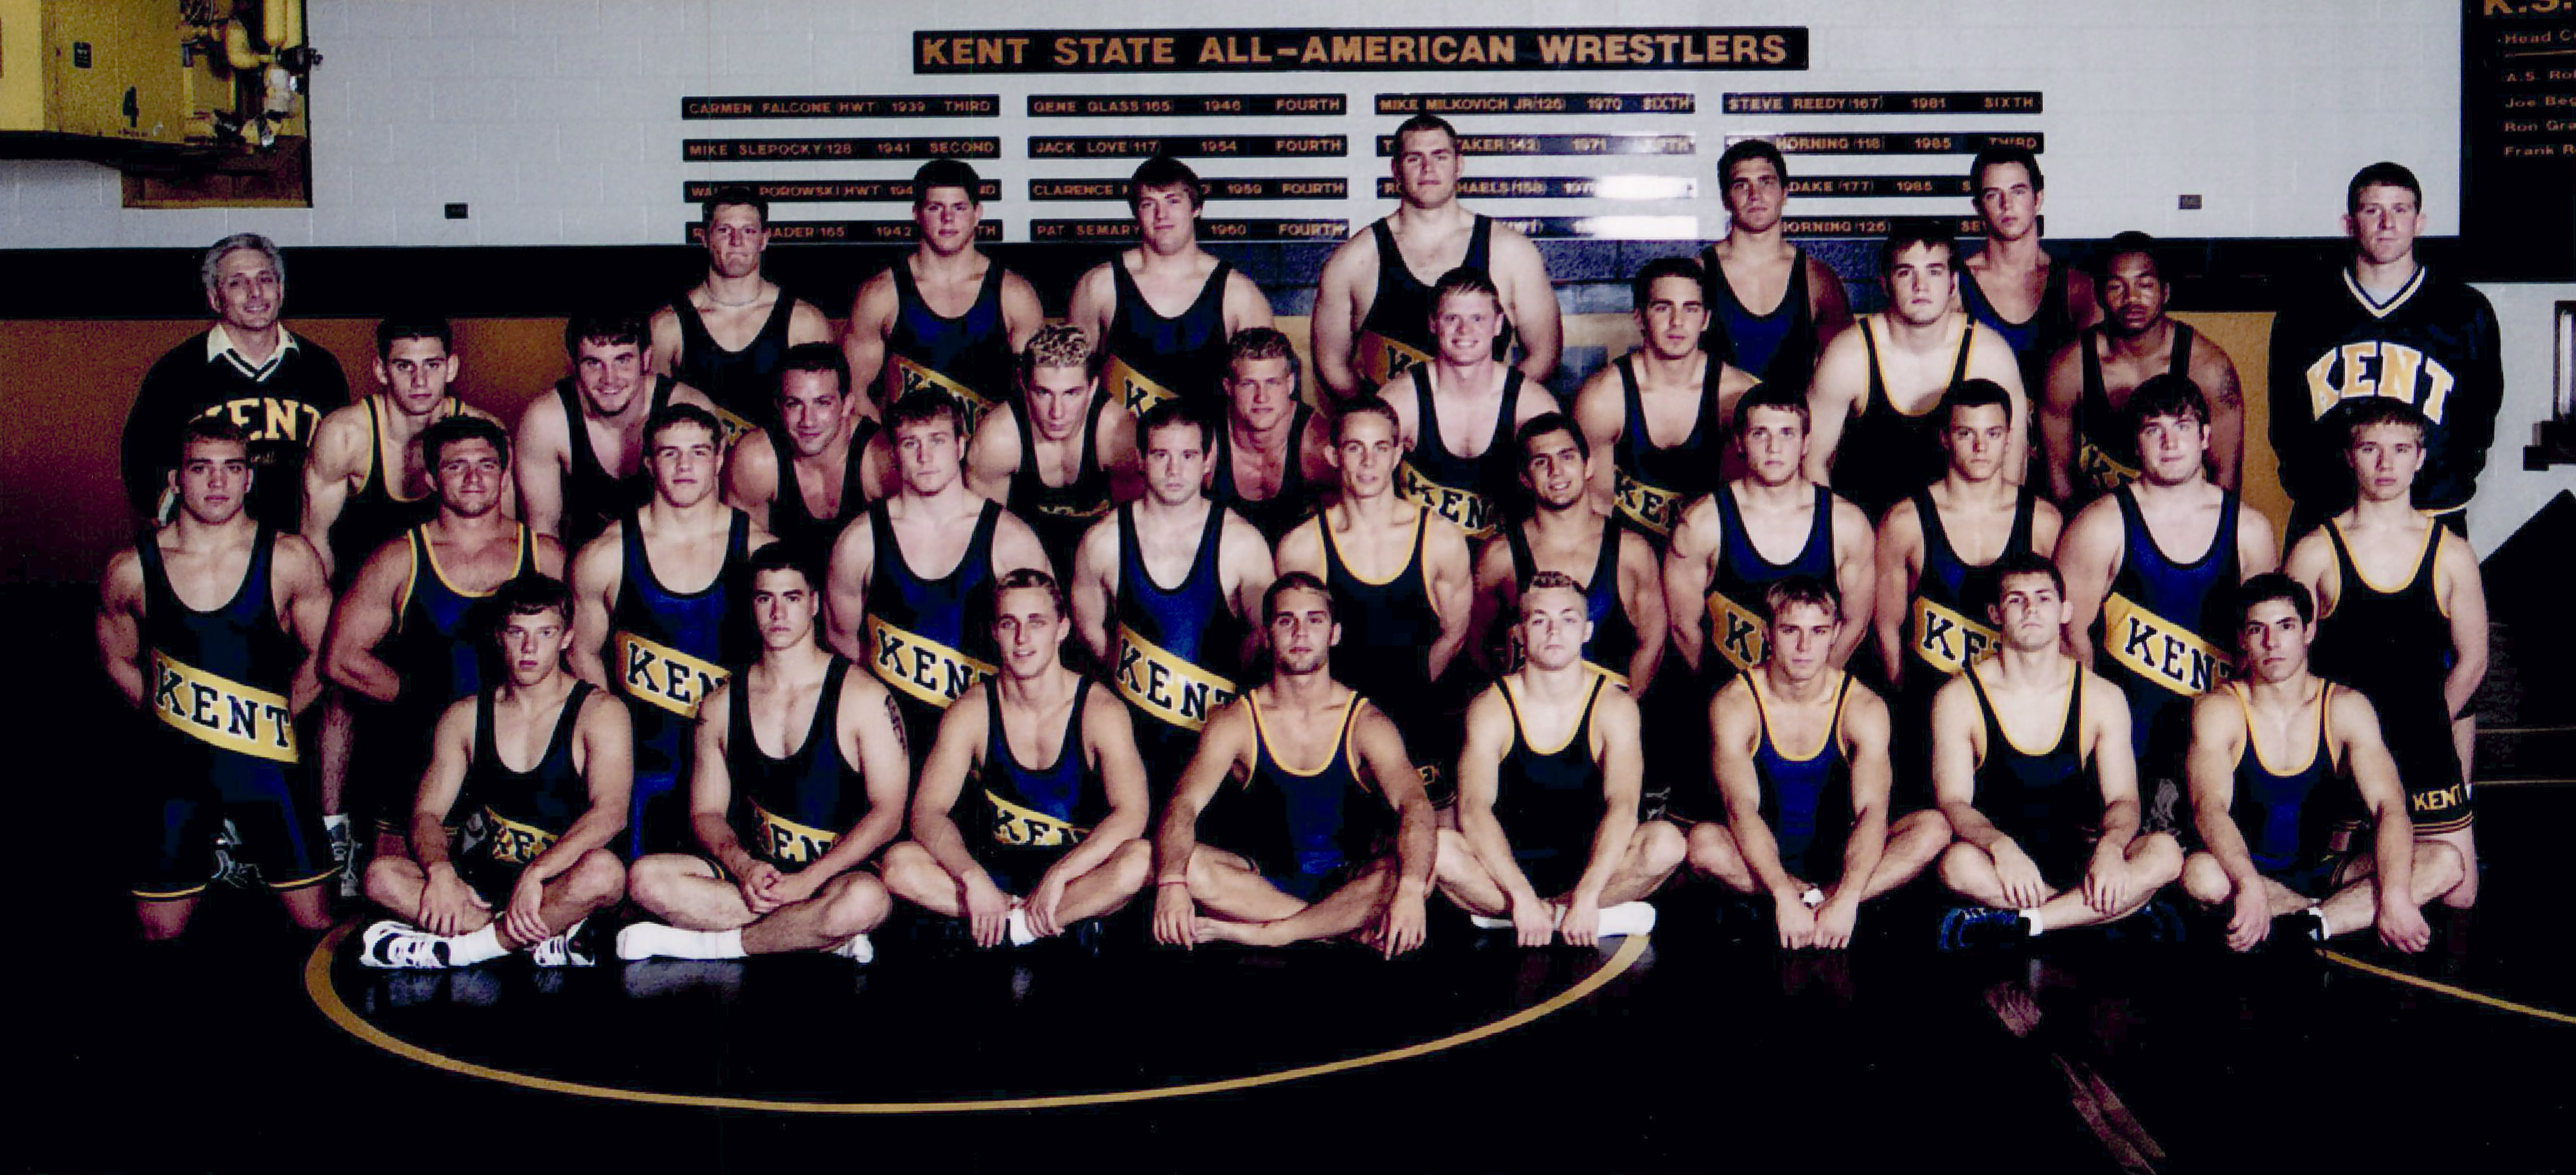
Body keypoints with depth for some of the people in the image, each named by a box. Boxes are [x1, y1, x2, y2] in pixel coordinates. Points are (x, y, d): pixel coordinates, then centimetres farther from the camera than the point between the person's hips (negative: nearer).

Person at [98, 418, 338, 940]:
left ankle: (251, 851, 34)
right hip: (173, 762, 1)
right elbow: (117, 659, 13)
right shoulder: (130, 570, -4)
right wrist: (174, 714, 7)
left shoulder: (289, 559, -7)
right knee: (161, 933, 8)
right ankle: (213, 855, 37)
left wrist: (273, 717, 7)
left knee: (317, 922, 5)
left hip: (266, 760, 0)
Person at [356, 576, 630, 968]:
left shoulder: (599, 712, -5)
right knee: (380, 876, -21)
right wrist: (441, 872, -19)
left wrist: (535, 875, -32)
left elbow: (610, 814, -19)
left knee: (604, 871, -38)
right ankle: (547, 940, -25)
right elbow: (427, 812, 4)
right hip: (482, 881, 4)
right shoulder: (465, 716, 9)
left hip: (557, 881, -4)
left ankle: (455, 950, -22)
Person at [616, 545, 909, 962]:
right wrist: (743, 866, -12)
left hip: (834, 875, -3)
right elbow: (706, 811, 12)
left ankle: (710, 945, -17)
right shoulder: (720, 706, 11)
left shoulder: (863, 697, -1)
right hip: (751, 873, 4)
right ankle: (820, 935, -21)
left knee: (866, 899, -40)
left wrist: (807, 881, -17)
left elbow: (888, 813, -6)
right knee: (646, 878, -23)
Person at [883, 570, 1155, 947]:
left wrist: (1058, 876, -32)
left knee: (1141, 859, -35)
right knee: (900, 864, -24)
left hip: (1078, 868, -2)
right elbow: (927, 812, -11)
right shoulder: (972, 711, -3)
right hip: (998, 870, 2)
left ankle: (1015, 926, -24)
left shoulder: (1098, 708, -9)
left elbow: (1131, 815, -21)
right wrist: (973, 877, -29)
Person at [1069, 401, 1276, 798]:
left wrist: (1224, 680, 5)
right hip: (1134, 733, 1)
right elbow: (1088, 626, 13)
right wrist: (1128, 675, 5)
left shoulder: (1241, 542, -4)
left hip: (1218, 728, -1)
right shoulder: (1104, 540, 0)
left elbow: (1268, 631, 6)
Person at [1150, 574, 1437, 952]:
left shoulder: (1365, 722, -3)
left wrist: (1410, 890, -41)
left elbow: (1413, 805, -19)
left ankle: (1265, 934, -29)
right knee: (1190, 864, -30)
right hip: (1264, 883, 0)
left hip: (1349, 883, 0)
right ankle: (1352, 929, -26)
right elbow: (1183, 806, -15)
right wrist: (1172, 883, -38)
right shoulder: (1235, 722, -1)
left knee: (1431, 857, -31)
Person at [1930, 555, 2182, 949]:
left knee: (2165, 853, -27)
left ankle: (2016, 924, -30)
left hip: (2076, 857, 3)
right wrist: (2000, 846, -31)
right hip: (2000, 859, -2)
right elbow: (1953, 802, -9)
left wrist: (2110, 846, -24)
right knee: (1958, 863, -37)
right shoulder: (1958, 698, -2)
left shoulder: (2103, 698, 4)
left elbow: (2123, 799, 0)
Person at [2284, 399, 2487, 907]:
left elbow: (2472, 662, 7)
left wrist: (2423, 729, 4)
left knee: (2458, 892, -1)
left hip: (2426, 748, 1)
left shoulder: (2453, 554, 2)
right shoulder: (2315, 552, -4)